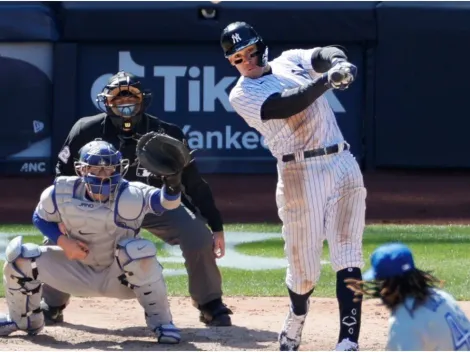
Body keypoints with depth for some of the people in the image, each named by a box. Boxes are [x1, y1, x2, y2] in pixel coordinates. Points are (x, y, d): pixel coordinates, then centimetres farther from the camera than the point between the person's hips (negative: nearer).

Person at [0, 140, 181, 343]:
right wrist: (63, 241, -16)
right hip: (78, 272, 3)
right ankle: (23, 319, 14)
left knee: (138, 250, -37)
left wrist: (172, 181, -64)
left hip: (119, 278, -3)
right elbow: (41, 218, 2)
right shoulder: (62, 193, -15)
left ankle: (160, 322, -17)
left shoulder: (131, 196, -25)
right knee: (20, 254, -12)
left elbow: (168, 201, -40)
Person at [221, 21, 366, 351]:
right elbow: (286, 106, -17)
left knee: (348, 258, -9)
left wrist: (339, 63, -27)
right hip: (300, 174, -3)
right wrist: (328, 80, -28)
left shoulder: (291, 61, 16)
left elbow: (325, 54, -3)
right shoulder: (242, 94, 0)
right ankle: (297, 316, 34)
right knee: (304, 268, 1)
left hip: (343, 164, 3)